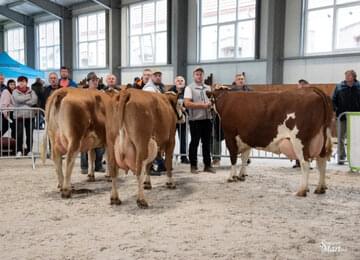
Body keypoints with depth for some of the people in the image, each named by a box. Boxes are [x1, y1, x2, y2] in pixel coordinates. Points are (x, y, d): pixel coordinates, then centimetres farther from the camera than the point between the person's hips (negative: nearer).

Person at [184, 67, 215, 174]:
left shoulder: (208, 88, 15)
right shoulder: (189, 88, -2)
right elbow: (187, 103, -12)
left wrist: (211, 104, -3)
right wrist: (202, 105, -13)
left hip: (207, 119, 5)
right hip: (195, 119, -5)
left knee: (207, 142, 10)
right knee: (194, 142, 2)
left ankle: (207, 165, 18)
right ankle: (193, 165, 11)